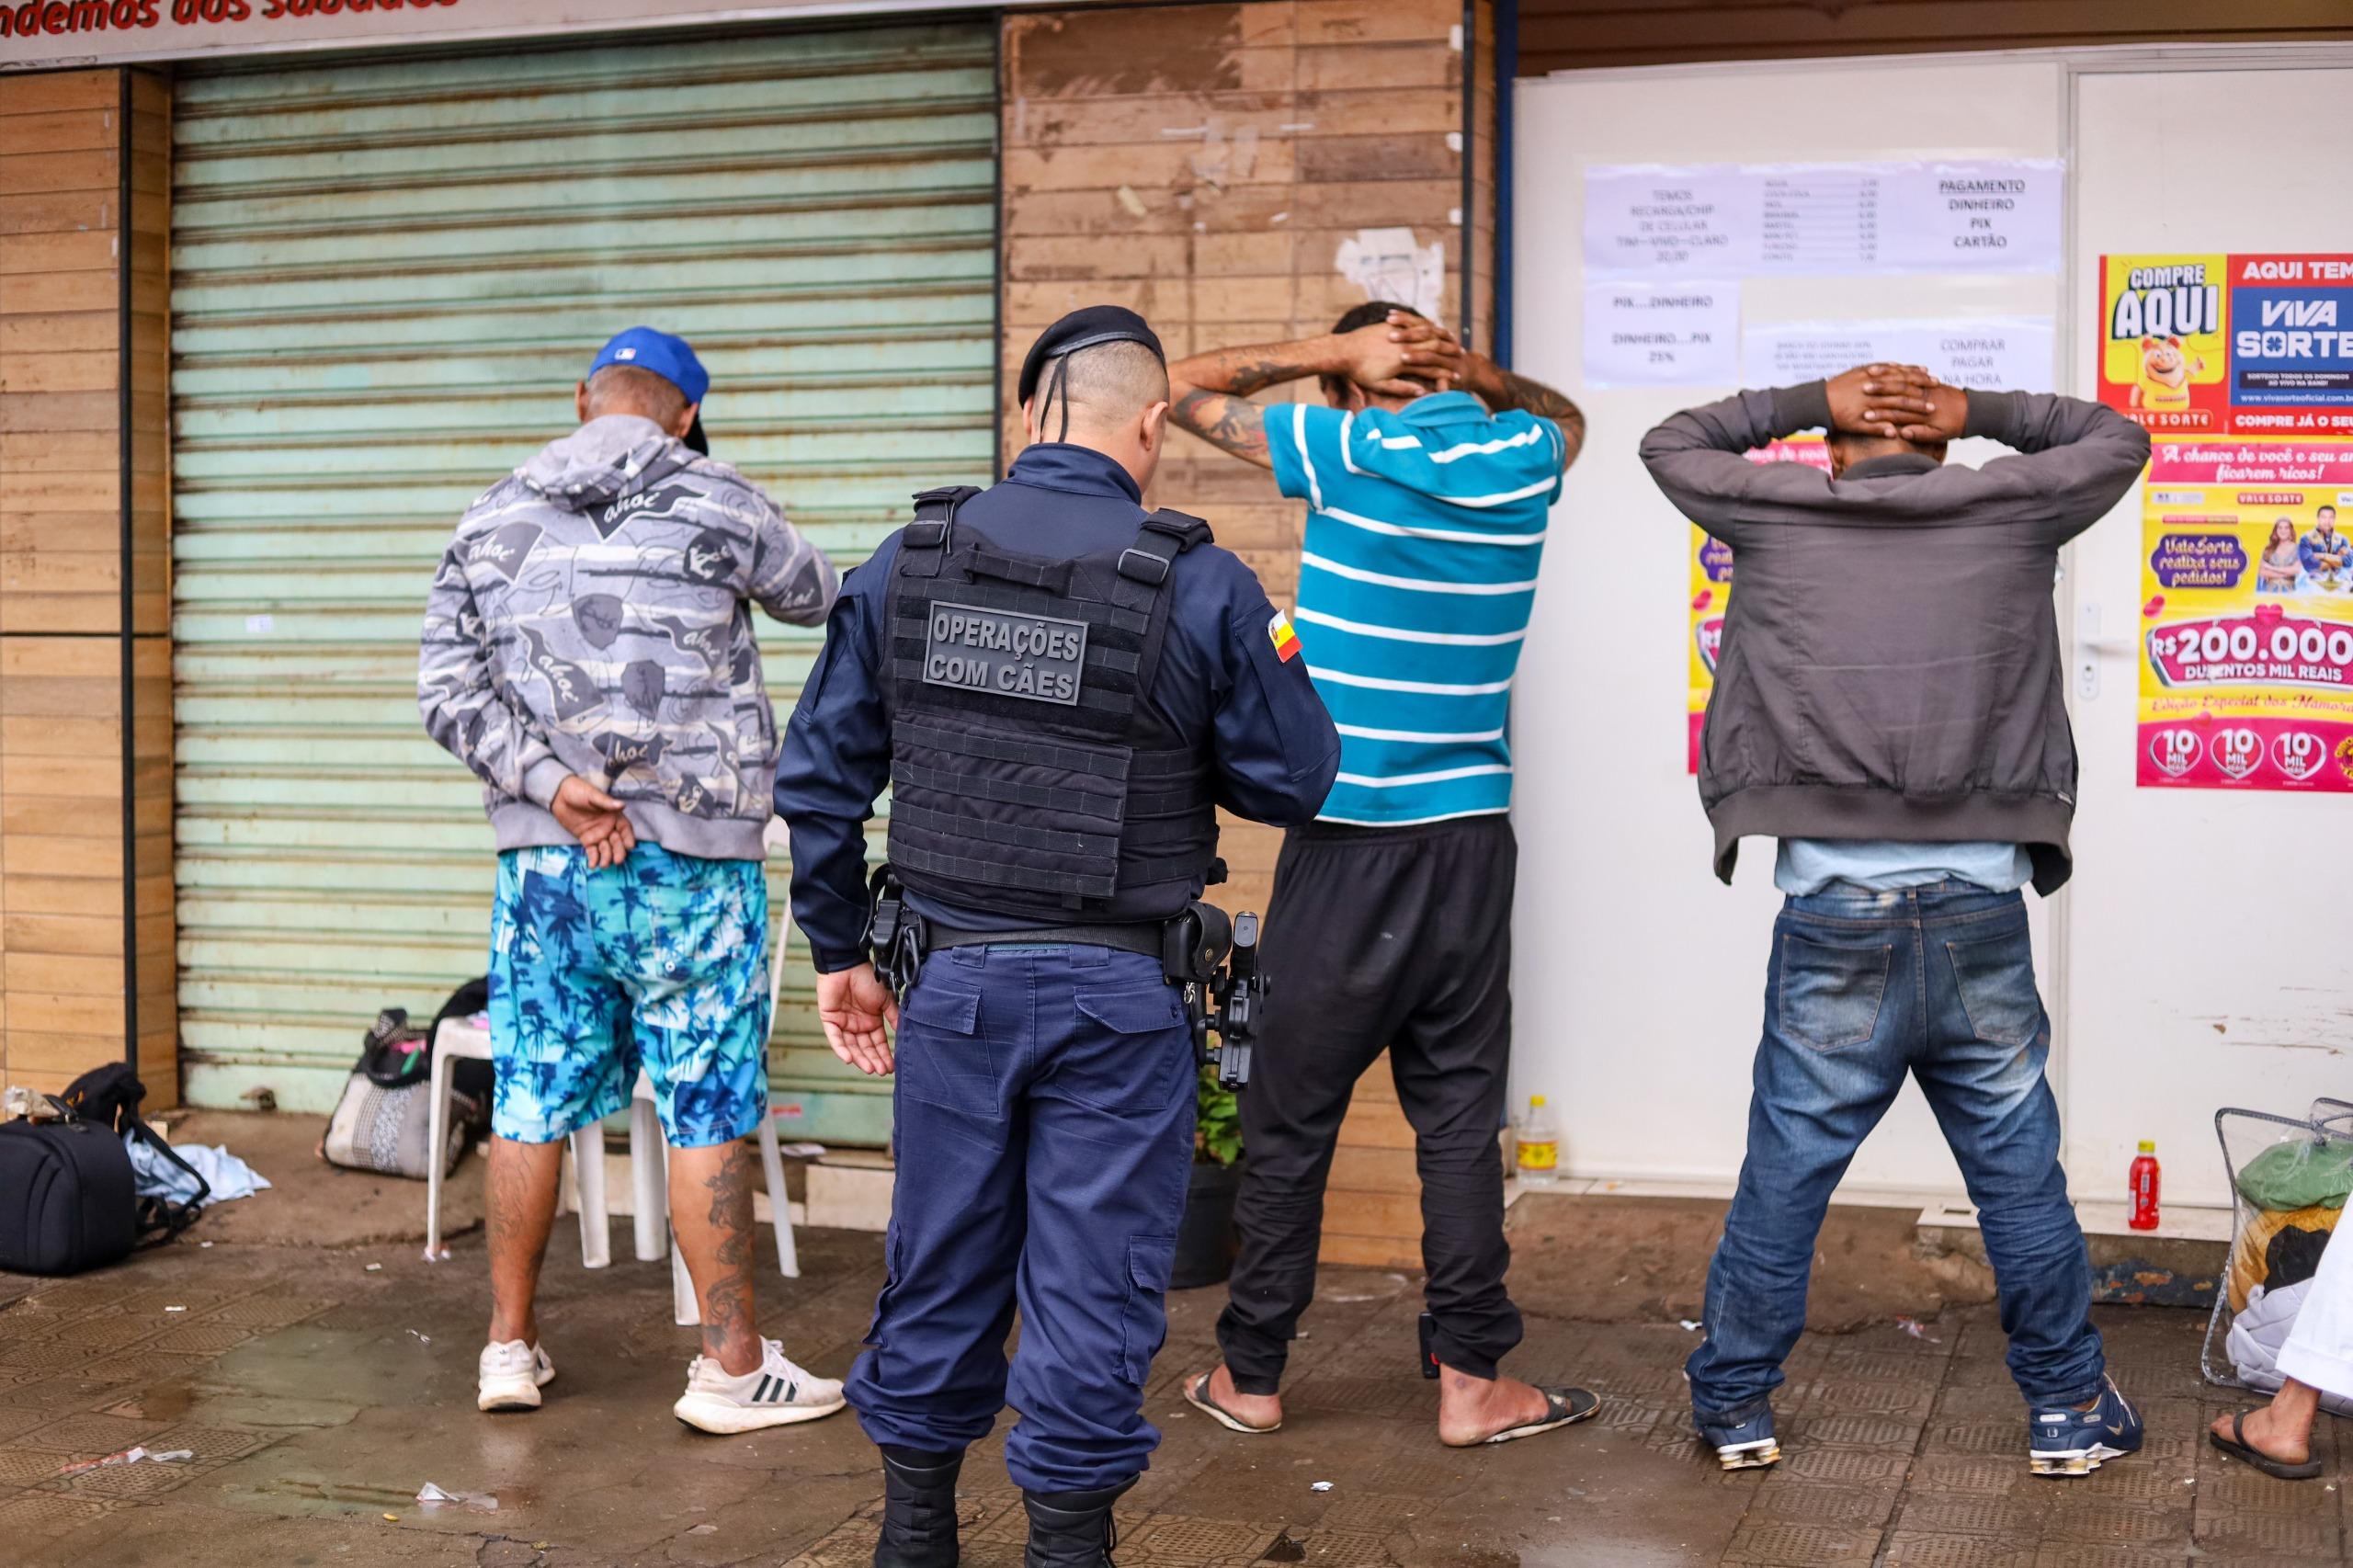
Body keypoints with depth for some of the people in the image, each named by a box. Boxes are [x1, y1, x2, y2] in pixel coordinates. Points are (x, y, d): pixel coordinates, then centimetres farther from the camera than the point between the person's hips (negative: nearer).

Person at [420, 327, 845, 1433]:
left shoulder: (494, 519, 7)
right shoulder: (716, 504, -5)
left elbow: (447, 689, 0)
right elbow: (817, 598, 12)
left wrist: (549, 784, -7)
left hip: (540, 857, 4)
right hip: (686, 860, -4)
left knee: (532, 1098, 12)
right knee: (708, 1111, 2)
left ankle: (510, 1343, 21)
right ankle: (733, 1366, 9)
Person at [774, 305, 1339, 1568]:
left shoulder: (906, 563, 1)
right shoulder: (1201, 586, -10)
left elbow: (819, 774, 5)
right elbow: (1295, 780, -3)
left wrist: (839, 951, 14)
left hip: (954, 979, 4)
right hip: (1118, 993, -3)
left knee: (939, 1271, 17)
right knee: (1092, 1286, 7)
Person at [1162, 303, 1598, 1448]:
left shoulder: (1350, 454, -8)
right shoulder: (1524, 460, 4)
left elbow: (1181, 386, 1)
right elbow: (1564, 414, 29)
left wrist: (1325, 352, 1)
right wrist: (1476, 373, 10)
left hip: (1345, 842, -3)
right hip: (1470, 837, 3)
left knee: (1292, 1121, 6)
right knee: (1459, 1116, 7)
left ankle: (1251, 1374, 16)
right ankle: (1471, 1377, 9)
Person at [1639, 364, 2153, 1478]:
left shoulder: (1779, 516, 3)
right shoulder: (2008, 512, 5)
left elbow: (1672, 444, 21)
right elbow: (2117, 441, 24)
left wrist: (1812, 402, 18)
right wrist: (1979, 411, 17)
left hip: (1834, 916, -1)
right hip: (1981, 912, 1)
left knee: (1783, 1177, 8)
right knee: (2023, 1178, 12)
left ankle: (1734, 1406, 19)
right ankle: (2069, 1409, 24)